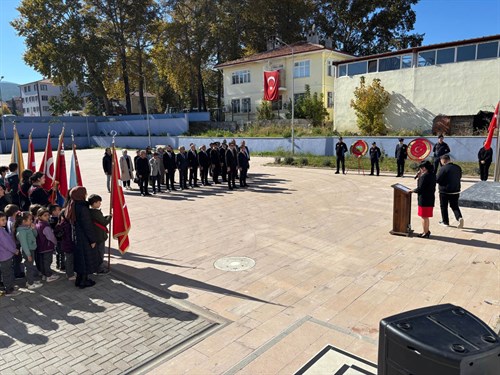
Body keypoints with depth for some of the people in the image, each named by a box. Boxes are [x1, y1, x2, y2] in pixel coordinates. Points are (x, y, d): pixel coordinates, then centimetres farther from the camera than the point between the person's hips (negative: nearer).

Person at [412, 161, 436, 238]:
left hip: (424, 200, -9)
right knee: (426, 217, 21)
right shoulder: (433, 175, 8)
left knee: (424, 217, 3)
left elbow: (420, 189, -22)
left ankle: (425, 233, 12)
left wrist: (413, 190, -4)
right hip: (430, 199, 9)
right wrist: (419, 176, 6)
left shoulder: (424, 176, -20)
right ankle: (426, 231, 32)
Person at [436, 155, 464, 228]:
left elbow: (437, 179, -18)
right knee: (455, 206, 16)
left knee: (443, 206, 11)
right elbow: (459, 177, 15)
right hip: (456, 191, 6)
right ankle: (459, 218, -6)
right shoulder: (458, 168, 2)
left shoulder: (443, 169, -19)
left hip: (444, 191, -5)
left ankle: (445, 221, 18)